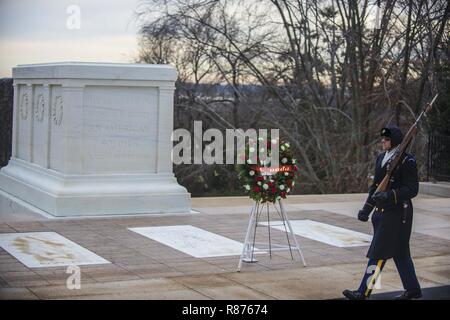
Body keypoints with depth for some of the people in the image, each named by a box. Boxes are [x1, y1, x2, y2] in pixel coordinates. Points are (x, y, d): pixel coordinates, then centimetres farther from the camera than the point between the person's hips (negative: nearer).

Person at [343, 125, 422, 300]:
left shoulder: (407, 161, -13)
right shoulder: (381, 158, 12)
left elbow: (412, 189, -16)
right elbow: (375, 186, 18)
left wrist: (390, 195, -28)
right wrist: (367, 208, 15)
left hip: (397, 213, -8)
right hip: (383, 212, 8)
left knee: (378, 253, -7)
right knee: (400, 252, 16)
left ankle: (364, 292, -4)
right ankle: (413, 289, 28)